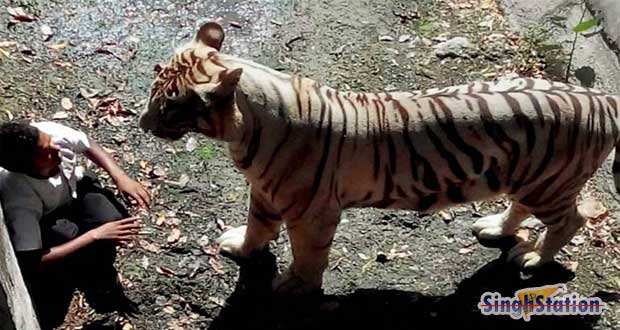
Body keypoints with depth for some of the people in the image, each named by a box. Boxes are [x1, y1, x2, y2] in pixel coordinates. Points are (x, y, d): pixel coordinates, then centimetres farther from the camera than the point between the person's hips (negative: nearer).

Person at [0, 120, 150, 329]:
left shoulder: (51, 131, -33)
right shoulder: (19, 198, -43)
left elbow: (89, 146, -10)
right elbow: (36, 261, -41)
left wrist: (120, 177, -24)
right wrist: (96, 235, -40)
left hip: (73, 188, 3)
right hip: (44, 221, -3)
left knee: (114, 220, -22)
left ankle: (100, 278, 10)